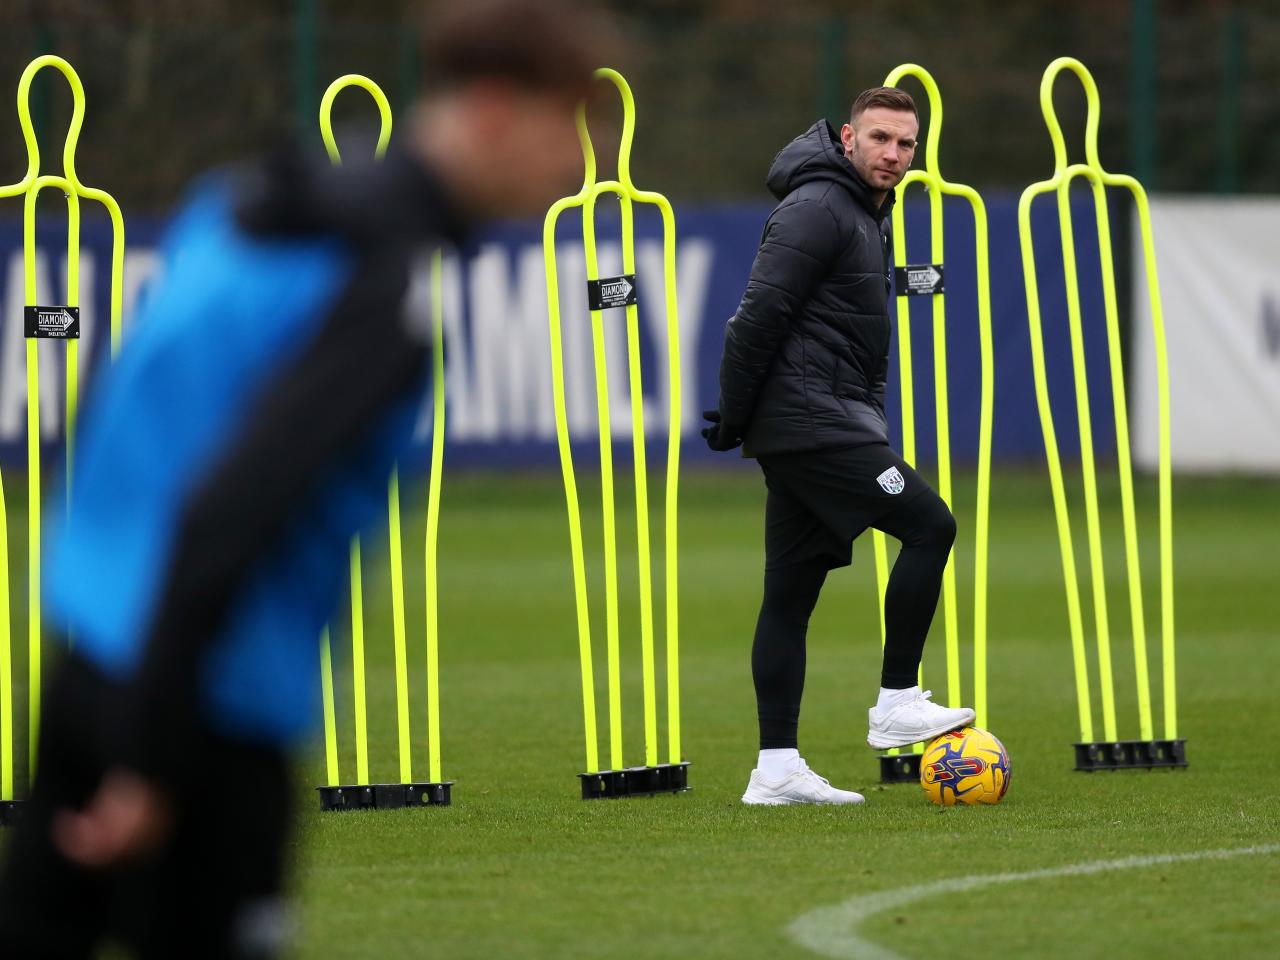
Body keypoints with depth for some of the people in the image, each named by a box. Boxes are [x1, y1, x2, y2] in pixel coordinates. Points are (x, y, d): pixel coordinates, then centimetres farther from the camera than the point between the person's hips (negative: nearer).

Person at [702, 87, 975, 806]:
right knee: (929, 524, -12)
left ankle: (777, 768, 6)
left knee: (792, 594, 7)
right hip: (812, 421, -10)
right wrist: (734, 417, -16)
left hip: (830, 421, 10)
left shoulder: (865, 217, 21)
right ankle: (897, 705, -7)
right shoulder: (818, 208, -11)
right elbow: (760, 315, -17)